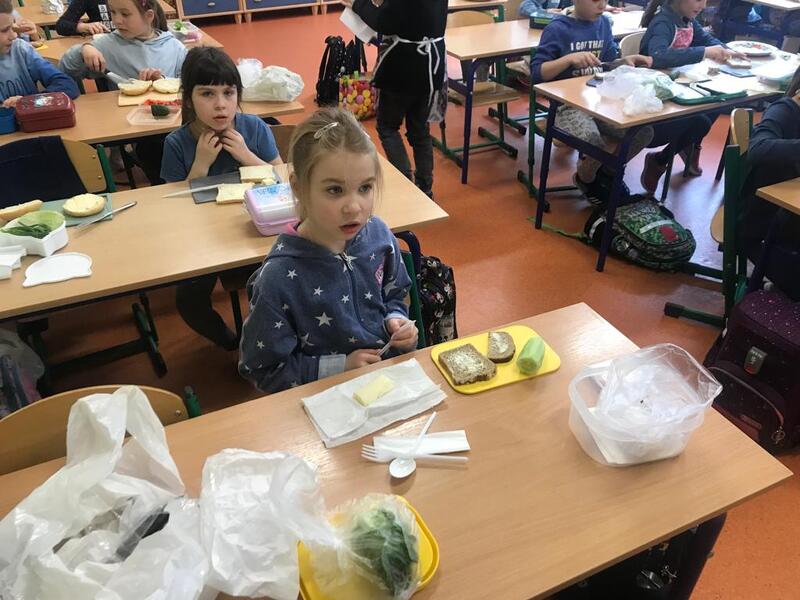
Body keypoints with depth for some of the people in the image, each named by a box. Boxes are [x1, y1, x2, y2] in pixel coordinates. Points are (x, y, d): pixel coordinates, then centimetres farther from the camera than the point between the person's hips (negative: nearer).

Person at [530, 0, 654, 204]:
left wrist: (627, 60, -3)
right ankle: (586, 178, 7)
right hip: (568, 104, -6)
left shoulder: (603, 22, 11)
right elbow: (536, 73, -13)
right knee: (595, 144, -31)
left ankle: (608, 170, 16)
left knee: (644, 132, -14)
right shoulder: (557, 29, -8)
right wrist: (570, 59, -24)